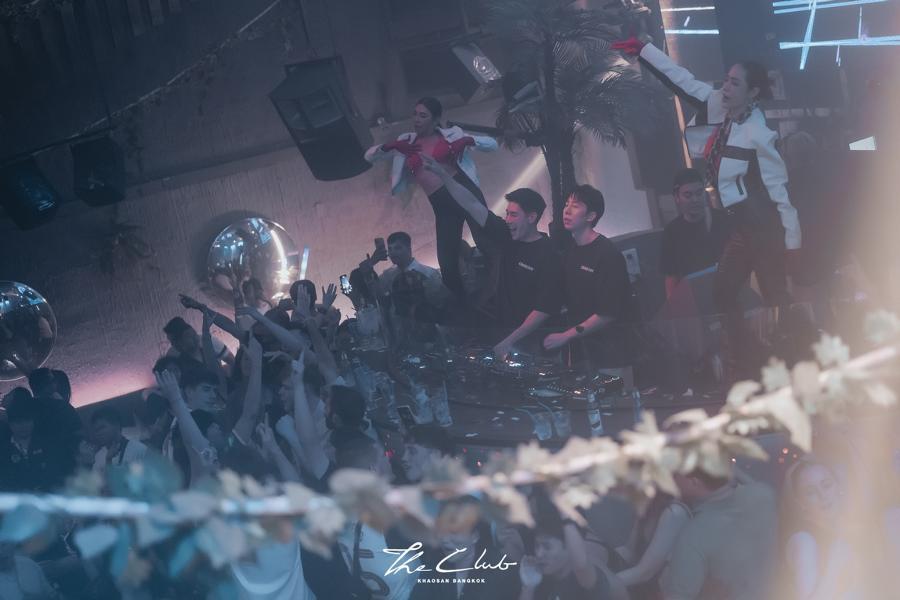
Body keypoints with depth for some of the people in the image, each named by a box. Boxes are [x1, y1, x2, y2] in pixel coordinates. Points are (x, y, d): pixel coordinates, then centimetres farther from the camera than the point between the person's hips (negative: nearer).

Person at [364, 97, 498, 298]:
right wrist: (389, 146, -3)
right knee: (448, 264, 1)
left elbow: (492, 144, 5)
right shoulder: (406, 142, 15)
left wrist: (468, 140, -12)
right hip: (442, 205, 3)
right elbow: (369, 156, 15)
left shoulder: (451, 134, 6)